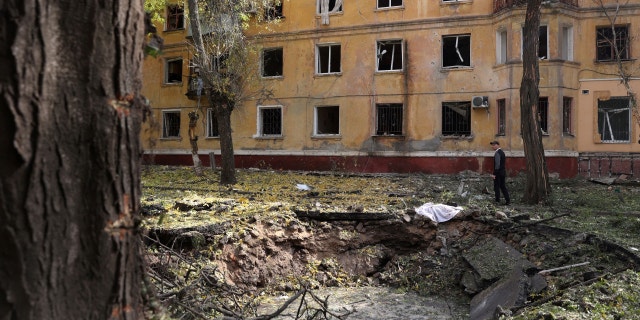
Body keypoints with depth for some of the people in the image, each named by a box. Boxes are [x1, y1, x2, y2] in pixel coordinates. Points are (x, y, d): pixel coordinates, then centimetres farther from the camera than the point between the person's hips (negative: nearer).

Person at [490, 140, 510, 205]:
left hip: (498, 173, -9)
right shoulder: (502, 152, 14)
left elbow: (497, 164, -22)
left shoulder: (497, 153, -16)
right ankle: (508, 200, 11)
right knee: (503, 187, 12)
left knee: (496, 187, -1)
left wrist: (494, 174, -21)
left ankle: (497, 201, 2)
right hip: (503, 172, 9)